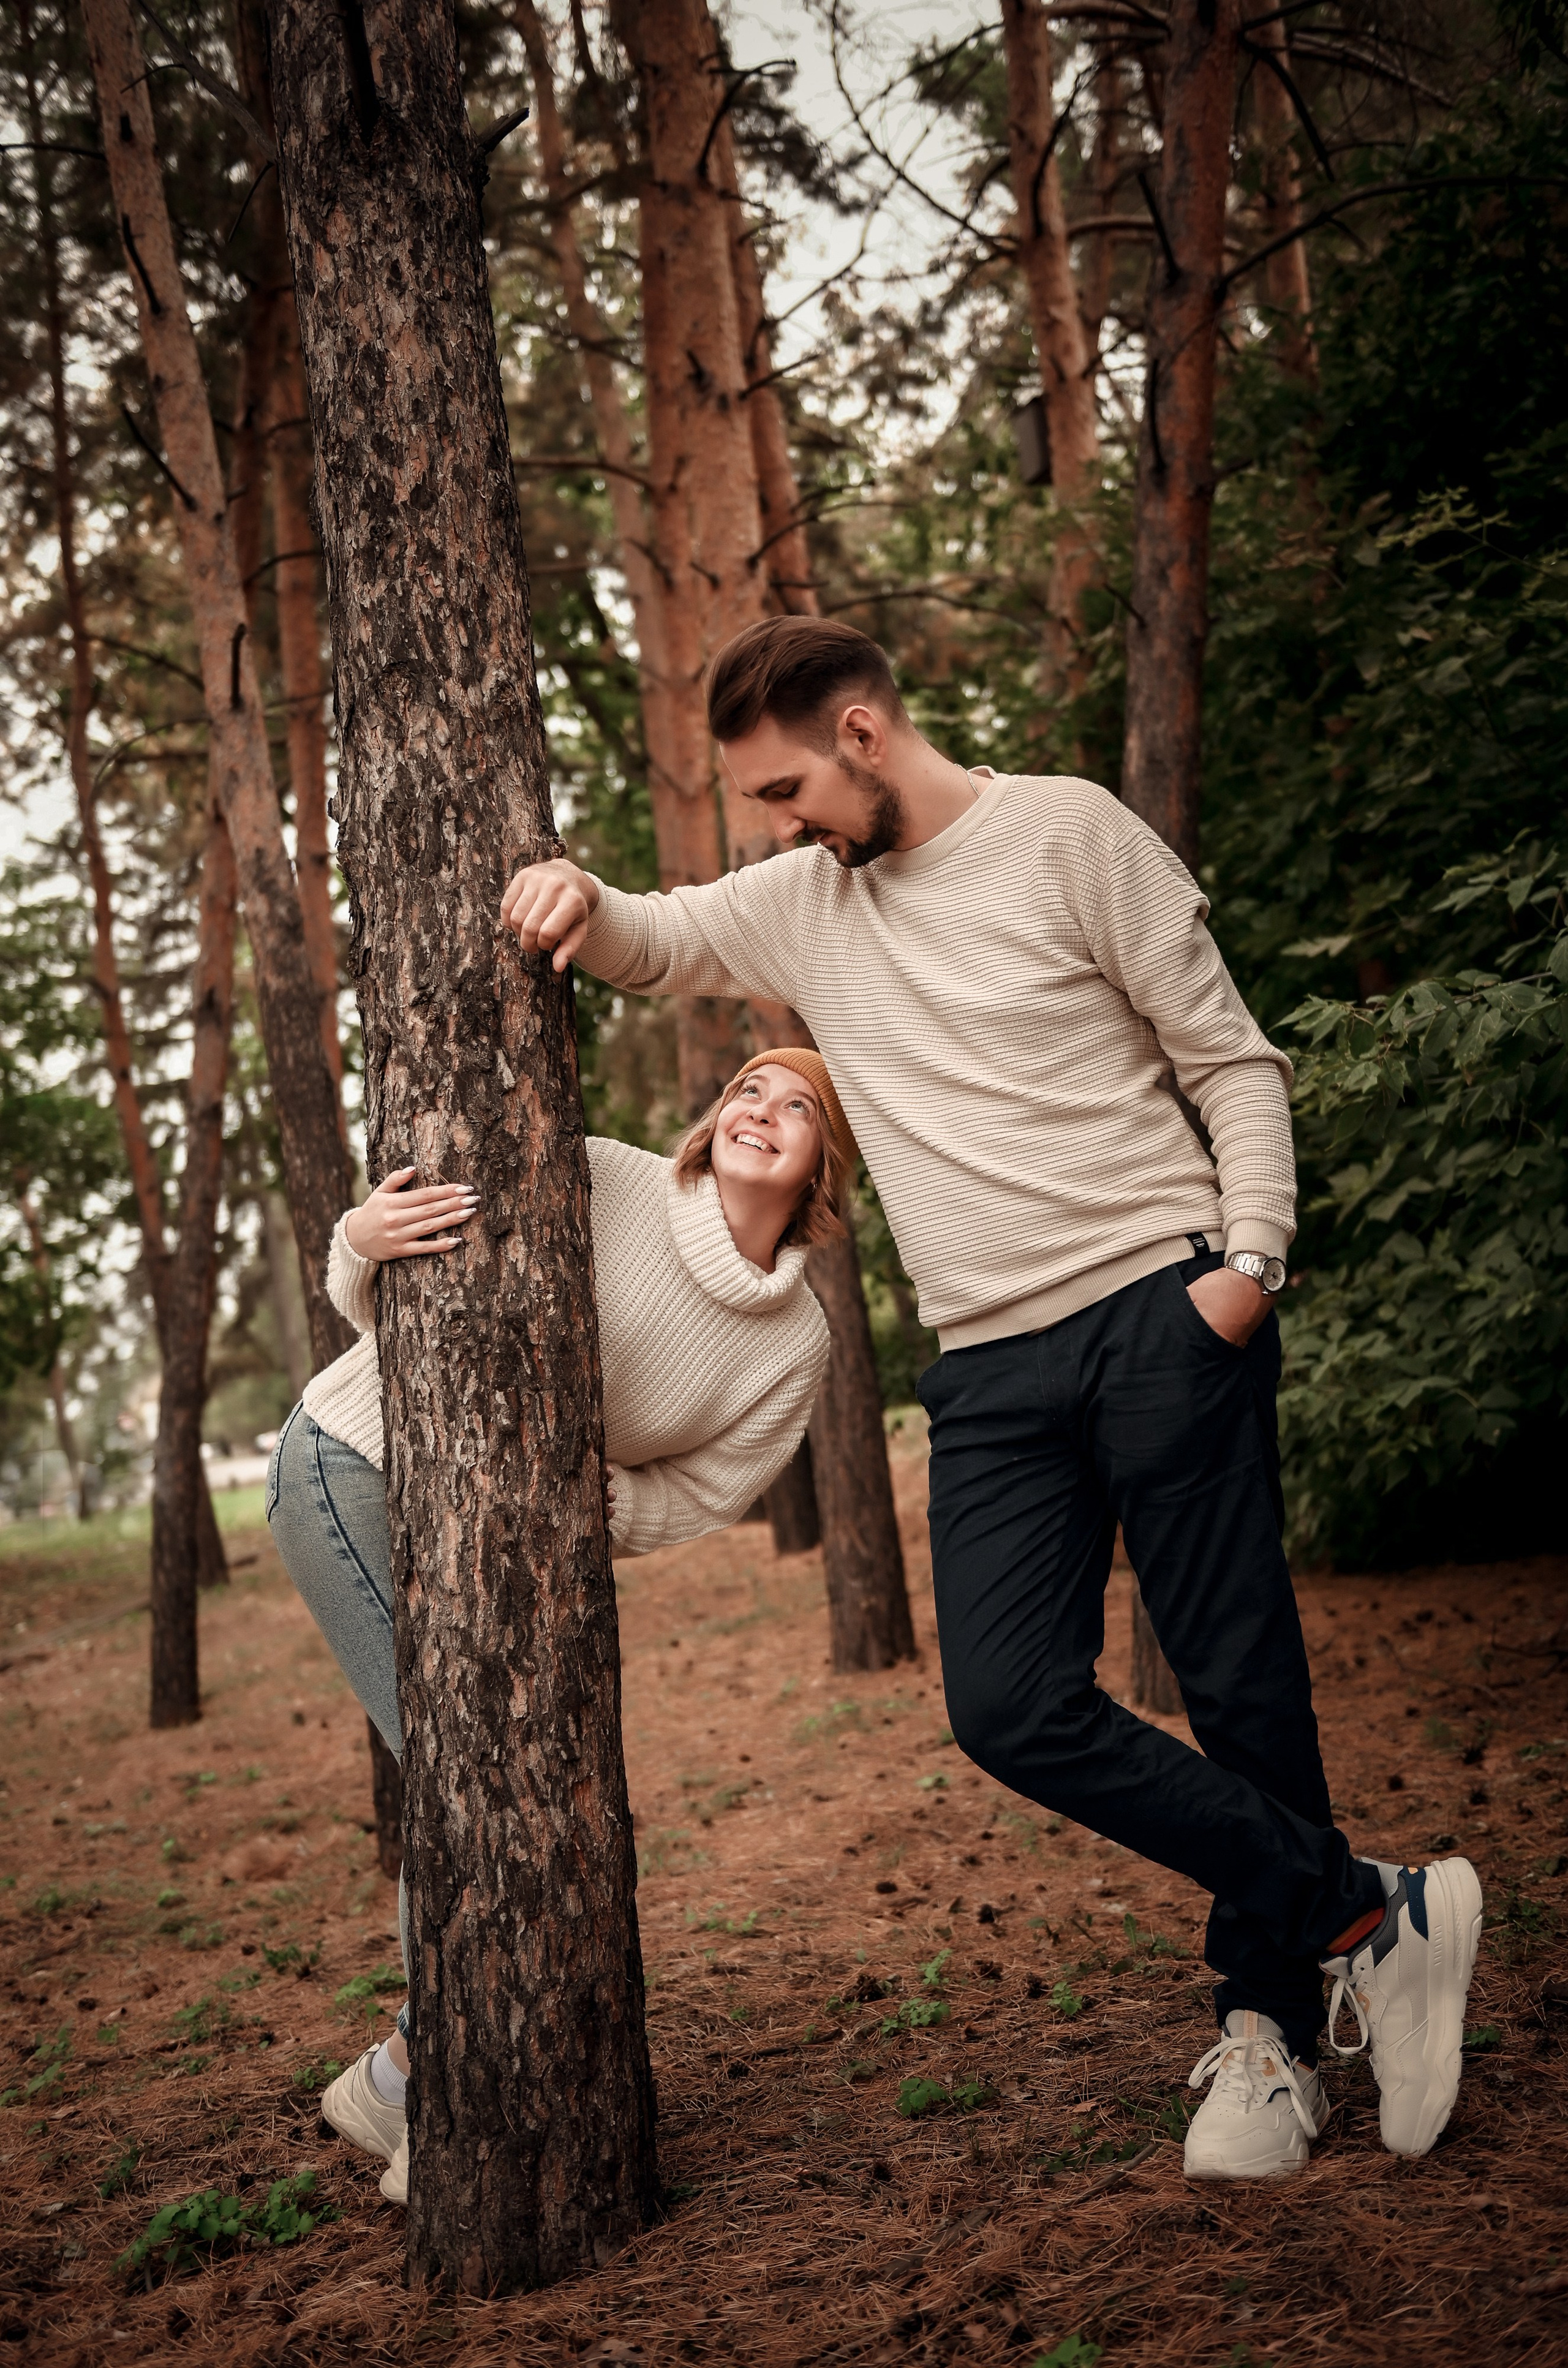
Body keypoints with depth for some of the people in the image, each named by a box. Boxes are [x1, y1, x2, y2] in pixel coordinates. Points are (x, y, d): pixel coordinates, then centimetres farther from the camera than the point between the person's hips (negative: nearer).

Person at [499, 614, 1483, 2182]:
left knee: (1244, 1688, 0)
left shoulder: (1069, 834, -1)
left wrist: (1250, 1256, -13)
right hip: (991, 1372, 5)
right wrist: (575, 901, -3)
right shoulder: (800, 902, 13)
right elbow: (644, 945, 22)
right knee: (1012, 1710, -9)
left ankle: (1267, 2027, 20)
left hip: (1163, 1317, -4)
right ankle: (1367, 1916, 4)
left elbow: (1232, 1061, 0)